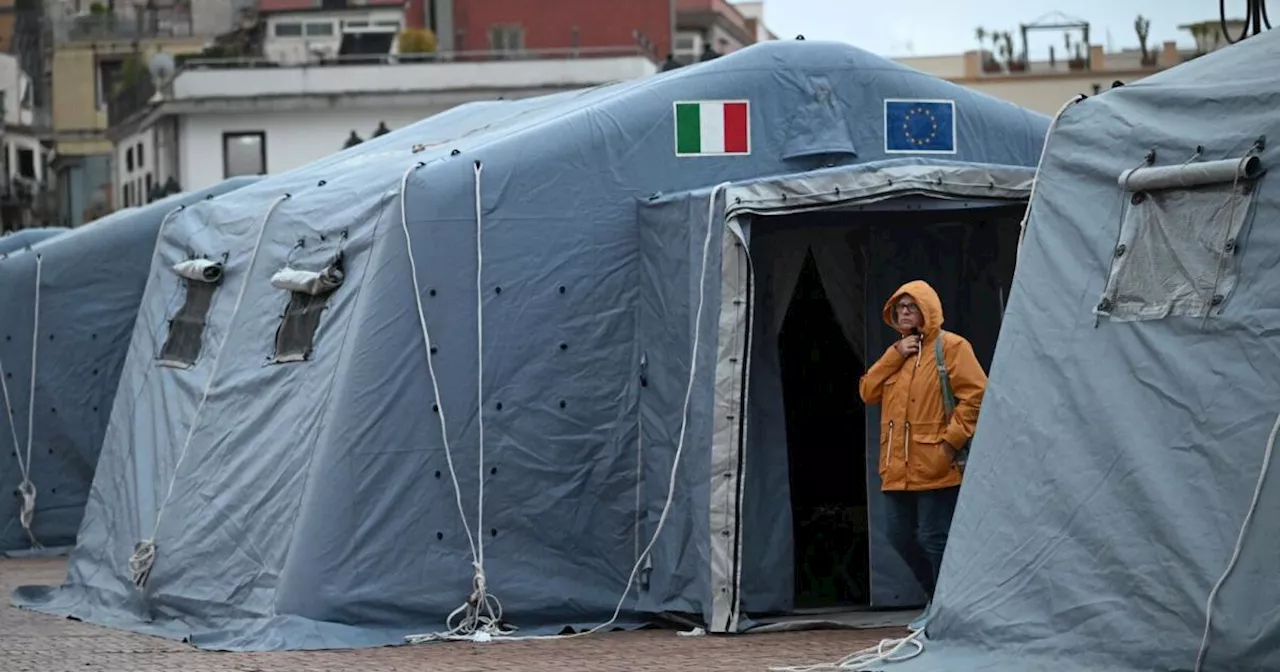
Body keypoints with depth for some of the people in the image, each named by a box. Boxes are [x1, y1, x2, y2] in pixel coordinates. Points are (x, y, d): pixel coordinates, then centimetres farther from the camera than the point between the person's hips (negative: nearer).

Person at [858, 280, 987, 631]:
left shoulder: (950, 347, -4)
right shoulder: (897, 353, 21)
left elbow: (975, 394, -12)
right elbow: (868, 391, 10)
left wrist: (951, 439, -17)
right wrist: (895, 355, -1)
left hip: (934, 466, -8)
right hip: (897, 467, 8)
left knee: (934, 537, -8)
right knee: (901, 536, 10)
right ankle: (939, 598, 24)